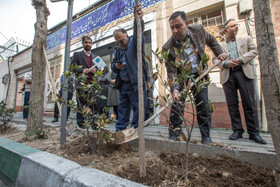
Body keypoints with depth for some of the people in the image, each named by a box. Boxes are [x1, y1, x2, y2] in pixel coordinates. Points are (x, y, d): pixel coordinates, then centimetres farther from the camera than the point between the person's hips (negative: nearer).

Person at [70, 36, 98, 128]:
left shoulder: (95, 57, 23)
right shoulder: (77, 54, 14)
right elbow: (72, 67, 5)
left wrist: (95, 70, -3)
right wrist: (82, 70, -11)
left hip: (92, 83, 3)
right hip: (81, 83, -2)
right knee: (81, 103, -3)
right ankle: (81, 123, 4)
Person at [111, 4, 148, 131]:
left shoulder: (134, 43, -3)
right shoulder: (118, 50, 16)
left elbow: (138, 34, -25)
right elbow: (113, 66, 23)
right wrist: (116, 66, -1)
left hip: (136, 84, -7)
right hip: (123, 85, 7)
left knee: (137, 109, 0)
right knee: (122, 109, 13)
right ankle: (119, 132, 27)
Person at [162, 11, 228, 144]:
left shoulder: (198, 29, -9)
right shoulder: (168, 47, -20)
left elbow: (211, 40, 14)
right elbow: (171, 71, -21)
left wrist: (219, 53, 6)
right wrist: (175, 88, -34)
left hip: (199, 75, 3)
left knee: (204, 106, 3)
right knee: (176, 105, -9)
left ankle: (206, 136, 19)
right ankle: (174, 136, 7)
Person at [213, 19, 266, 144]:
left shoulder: (246, 39, 21)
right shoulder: (220, 45, 19)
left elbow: (254, 51, 10)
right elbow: (215, 60, 8)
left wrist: (240, 60, -8)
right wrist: (226, 63, -11)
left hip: (244, 73, 0)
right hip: (228, 75, 0)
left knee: (249, 103, -3)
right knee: (232, 104, 0)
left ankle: (253, 132, 7)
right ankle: (237, 130, 8)